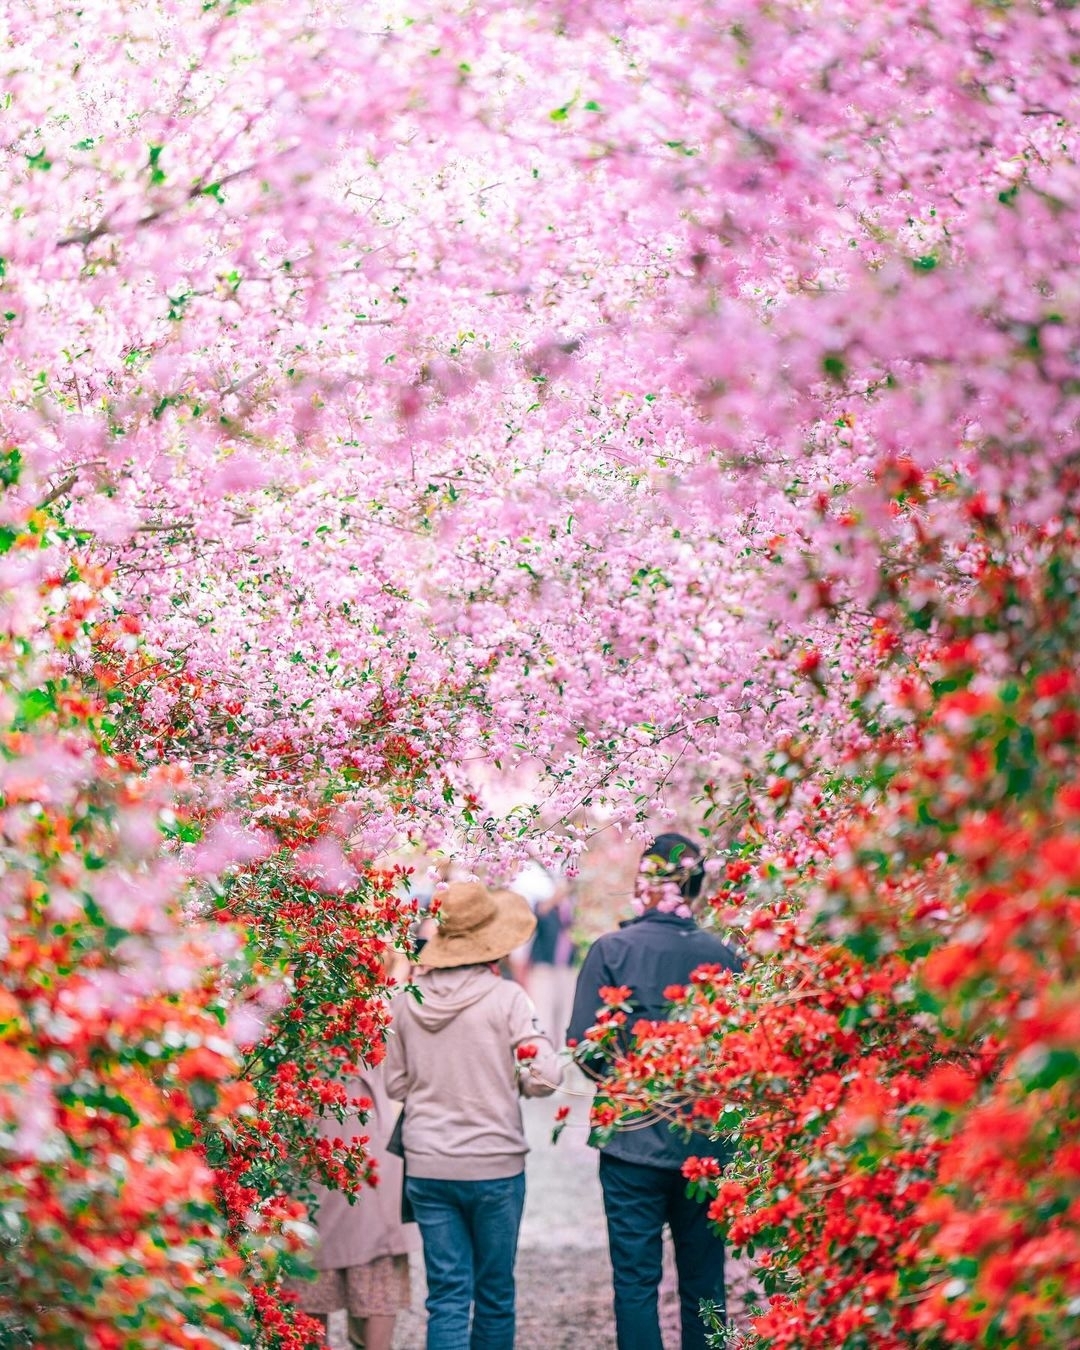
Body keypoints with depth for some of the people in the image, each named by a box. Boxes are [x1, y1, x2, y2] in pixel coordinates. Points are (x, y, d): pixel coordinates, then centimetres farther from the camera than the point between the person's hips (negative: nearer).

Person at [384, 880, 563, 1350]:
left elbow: (395, 1083, 7)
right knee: (494, 1293, 13)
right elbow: (544, 1077, -13)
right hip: (494, 1166, -3)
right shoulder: (506, 998, -12)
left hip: (426, 1168, 3)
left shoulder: (408, 1000, -2)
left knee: (447, 1293, 6)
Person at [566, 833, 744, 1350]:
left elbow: (584, 1045, -9)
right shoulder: (722, 955, -3)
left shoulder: (611, 950, -8)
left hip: (633, 1141, -2)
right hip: (707, 1146, 2)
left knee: (636, 1280, 4)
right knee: (704, 1283, 12)